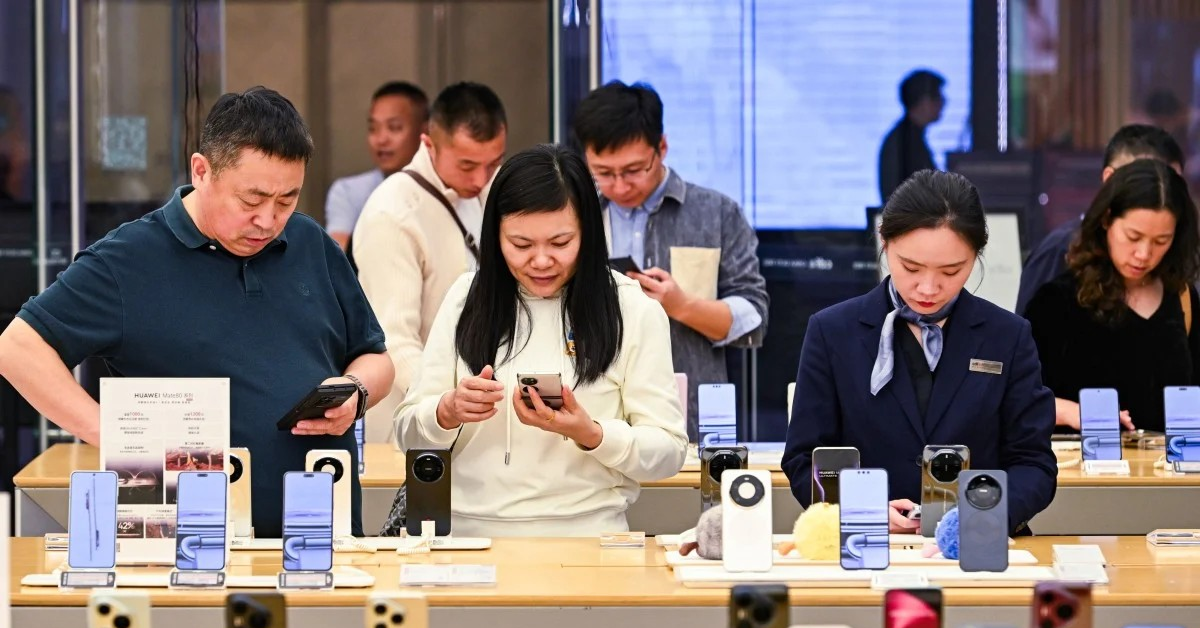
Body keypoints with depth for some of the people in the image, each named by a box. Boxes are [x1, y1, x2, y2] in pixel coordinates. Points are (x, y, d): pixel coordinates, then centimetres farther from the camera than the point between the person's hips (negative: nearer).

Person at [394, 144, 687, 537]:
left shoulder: (633, 310, 3)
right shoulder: (467, 299, 11)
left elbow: (669, 453, 2)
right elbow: (410, 435, 11)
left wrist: (590, 434, -15)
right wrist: (449, 412, -10)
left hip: (583, 539, -4)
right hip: (468, 536, 4)